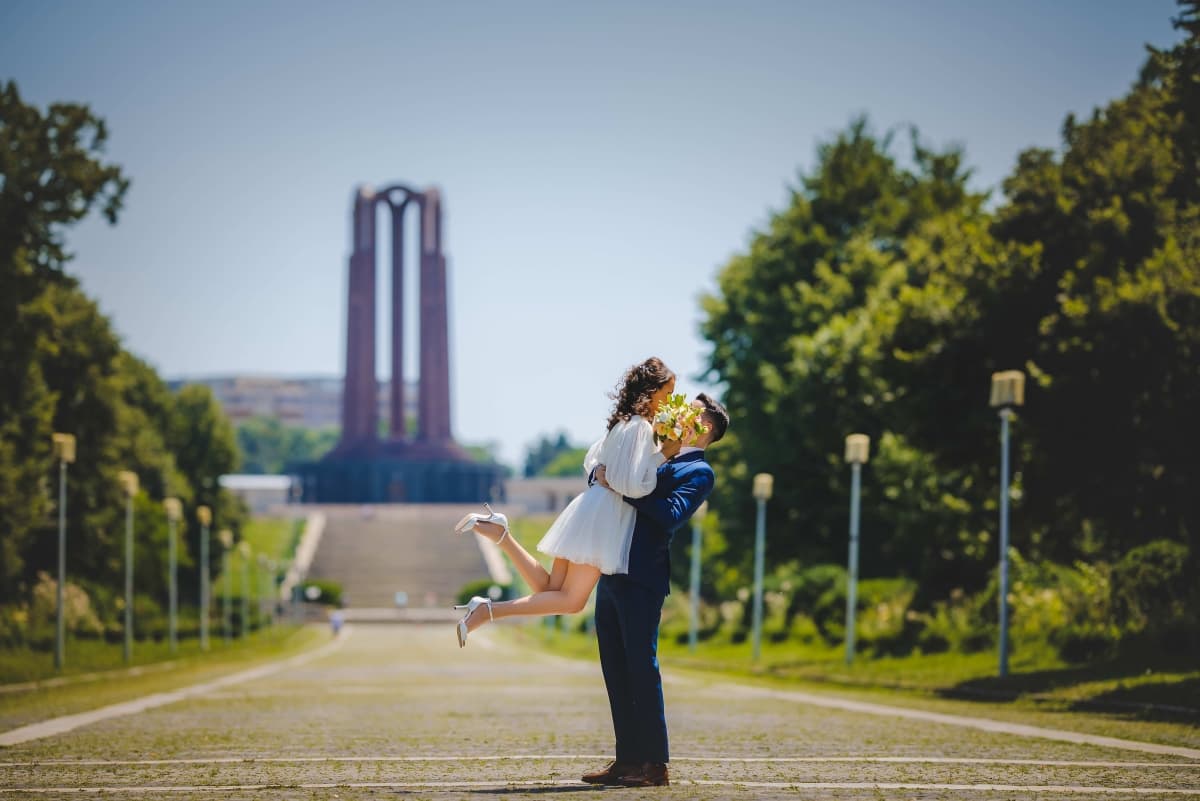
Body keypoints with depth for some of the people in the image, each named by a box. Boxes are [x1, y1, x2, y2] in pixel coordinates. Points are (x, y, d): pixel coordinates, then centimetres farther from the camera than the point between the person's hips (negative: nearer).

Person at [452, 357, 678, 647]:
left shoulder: (623, 423, 16)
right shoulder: (640, 428, -13)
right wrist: (663, 454, -9)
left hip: (590, 508, 9)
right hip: (602, 516, -9)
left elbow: (591, 463, 27)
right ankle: (487, 610, -17)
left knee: (550, 592, 7)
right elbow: (635, 487, -19)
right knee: (571, 600, -9)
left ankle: (499, 531, -1)